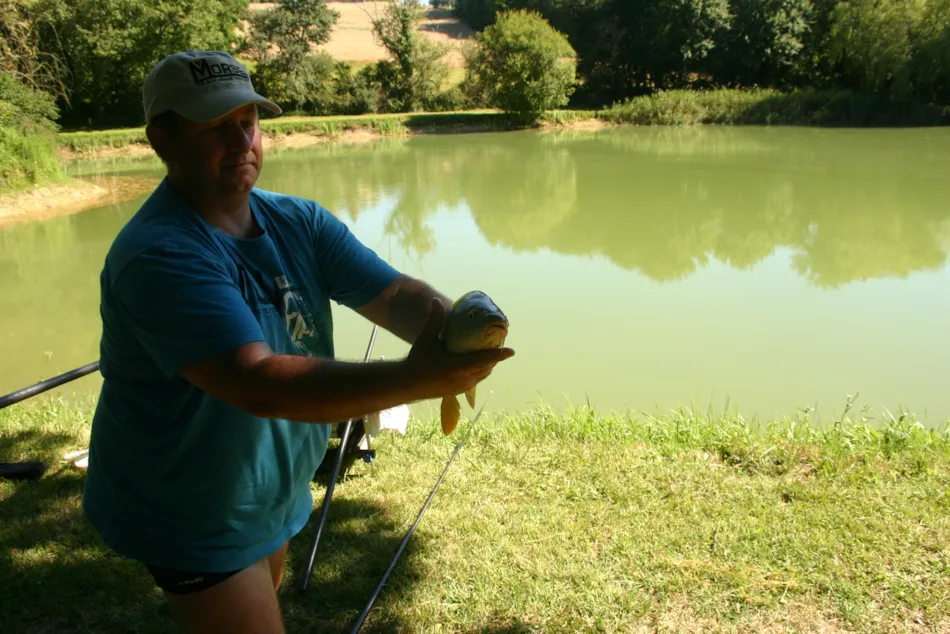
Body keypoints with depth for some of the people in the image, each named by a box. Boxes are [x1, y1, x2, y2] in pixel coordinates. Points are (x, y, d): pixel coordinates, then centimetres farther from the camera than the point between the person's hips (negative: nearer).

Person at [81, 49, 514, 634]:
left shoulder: (298, 222, -6)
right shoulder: (160, 256, -30)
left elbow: (395, 294, -15)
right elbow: (259, 384, -40)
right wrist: (414, 380, -48)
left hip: (273, 494, 8)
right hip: (193, 516, -7)